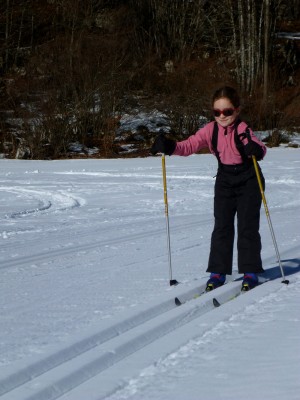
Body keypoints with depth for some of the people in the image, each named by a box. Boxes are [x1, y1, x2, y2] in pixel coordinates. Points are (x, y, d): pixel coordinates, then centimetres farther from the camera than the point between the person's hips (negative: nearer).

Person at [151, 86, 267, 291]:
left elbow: (261, 148, -31)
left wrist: (256, 149, -54)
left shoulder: (243, 130, -20)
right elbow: (190, 145, -10)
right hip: (225, 180, 4)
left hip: (248, 181, -4)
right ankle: (218, 272, 6)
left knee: (248, 226, -5)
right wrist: (170, 147, -27)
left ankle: (250, 271, 3)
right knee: (222, 226, 2)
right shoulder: (210, 130, -7)